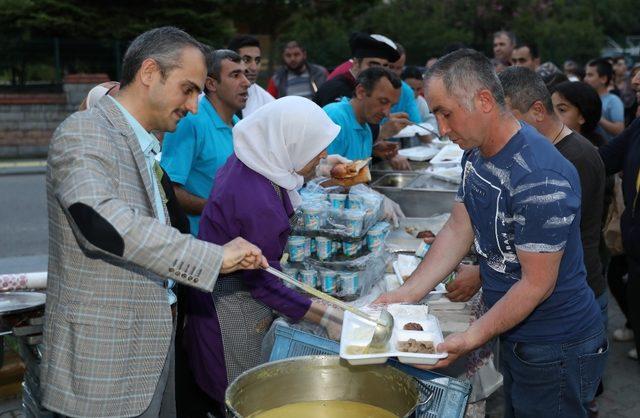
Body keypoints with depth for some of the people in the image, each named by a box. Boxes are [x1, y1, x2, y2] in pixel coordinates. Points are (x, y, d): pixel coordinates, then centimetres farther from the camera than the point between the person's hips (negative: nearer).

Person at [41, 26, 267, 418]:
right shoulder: (84, 132, -15)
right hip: (106, 357, -8)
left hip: (153, 346, 9)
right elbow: (100, 218, -33)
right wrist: (214, 256, -31)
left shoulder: (144, 146, 14)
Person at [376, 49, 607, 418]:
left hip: (556, 349, -8)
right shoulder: (476, 153, 1)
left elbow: (537, 284, -25)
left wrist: (471, 339, -24)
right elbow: (459, 230, 4)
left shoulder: (539, 178, -29)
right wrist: (408, 293, -4)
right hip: (515, 336, 8)